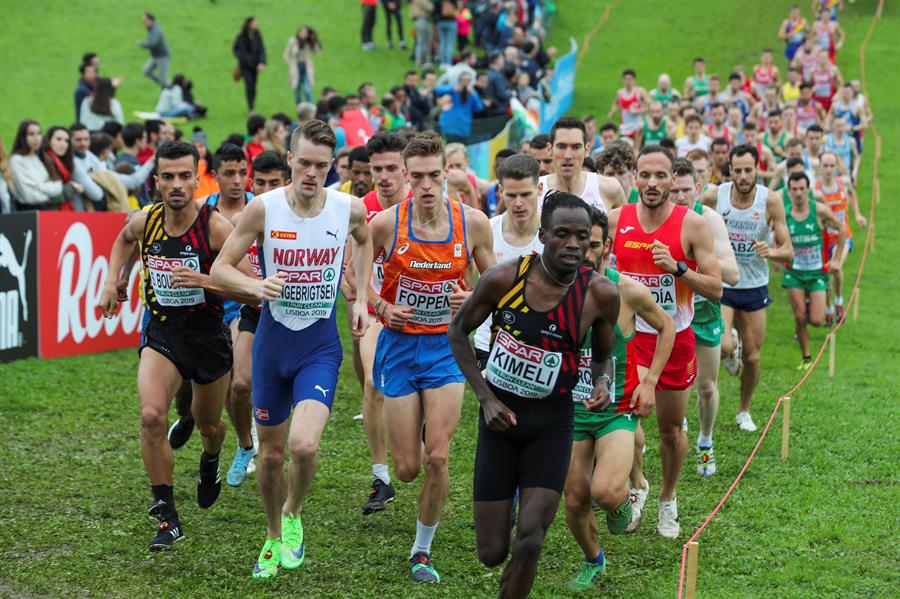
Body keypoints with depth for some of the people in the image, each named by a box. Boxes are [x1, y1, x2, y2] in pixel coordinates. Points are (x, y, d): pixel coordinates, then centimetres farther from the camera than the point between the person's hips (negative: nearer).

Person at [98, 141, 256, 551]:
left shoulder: (216, 227, -19)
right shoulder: (144, 221, -6)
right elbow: (124, 240, 21)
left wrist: (205, 280, -31)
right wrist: (112, 279, 9)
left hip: (208, 336, -1)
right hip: (161, 335, 1)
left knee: (208, 424, 18)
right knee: (151, 415, -22)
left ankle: (210, 462, 57)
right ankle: (167, 516, -12)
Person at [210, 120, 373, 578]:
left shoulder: (349, 209, -7)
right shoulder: (264, 208, -11)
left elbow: (364, 241, 18)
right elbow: (220, 268, -6)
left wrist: (360, 298, 9)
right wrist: (255, 284, -26)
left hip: (321, 343, -1)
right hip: (272, 339, 1)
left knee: (304, 445, -21)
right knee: (271, 452, 11)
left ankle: (293, 514, 11)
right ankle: (274, 538, 37)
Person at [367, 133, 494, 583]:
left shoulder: (473, 223, -7)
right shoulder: (385, 223, -11)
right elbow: (351, 275, 4)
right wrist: (382, 308, -12)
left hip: (447, 347, 0)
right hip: (399, 346, 0)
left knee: (437, 458, -10)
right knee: (407, 469, 2)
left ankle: (422, 550, 11)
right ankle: (413, 436, 42)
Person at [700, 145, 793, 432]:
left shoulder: (771, 201, -13)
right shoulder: (713, 196, -13)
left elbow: (788, 251, -10)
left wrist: (772, 251, -31)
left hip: (754, 287, 1)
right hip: (720, 283, -1)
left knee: (752, 357, 8)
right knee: (723, 347, -23)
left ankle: (744, 411, 34)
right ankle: (731, 351, 17)